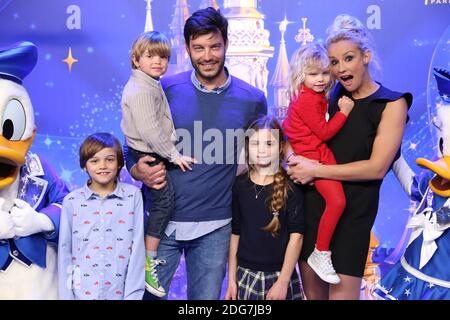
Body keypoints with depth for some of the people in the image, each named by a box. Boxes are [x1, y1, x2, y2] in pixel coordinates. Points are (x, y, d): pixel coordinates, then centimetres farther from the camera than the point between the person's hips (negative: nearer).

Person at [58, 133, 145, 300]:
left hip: (120, 292, 0)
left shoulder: (133, 196, -3)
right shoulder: (71, 201, -1)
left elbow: (138, 247, -4)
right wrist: (66, 295, 0)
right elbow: (64, 251, 1)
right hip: (81, 292, 1)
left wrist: (133, 294, -7)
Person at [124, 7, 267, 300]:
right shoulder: (164, 90, -4)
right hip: (161, 219, 0)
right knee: (145, 294, 10)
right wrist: (139, 172, -15)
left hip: (215, 227, 1)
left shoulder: (252, 99, -1)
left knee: (206, 297, 17)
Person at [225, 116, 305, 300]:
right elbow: (235, 233, 4)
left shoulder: (290, 187, -8)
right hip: (245, 275, 2)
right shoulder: (240, 184, 0)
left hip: (279, 275, -2)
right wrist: (231, 278, 4)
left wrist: (283, 281, -11)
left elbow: (296, 235, -9)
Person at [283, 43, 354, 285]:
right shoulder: (308, 100, -18)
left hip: (318, 152, 10)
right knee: (337, 201, -17)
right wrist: (343, 112, -13)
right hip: (313, 156, -10)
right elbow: (324, 132, -16)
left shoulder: (311, 95, 12)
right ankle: (320, 254, -6)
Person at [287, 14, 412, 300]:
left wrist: (316, 171, -15)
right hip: (312, 201, 5)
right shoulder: (335, 97, 9)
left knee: (342, 291, 1)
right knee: (312, 290, 14)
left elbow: (377, 167, -14)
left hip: (352, 211, -5)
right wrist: (301, 162, -3)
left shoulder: (391, 104, -6)